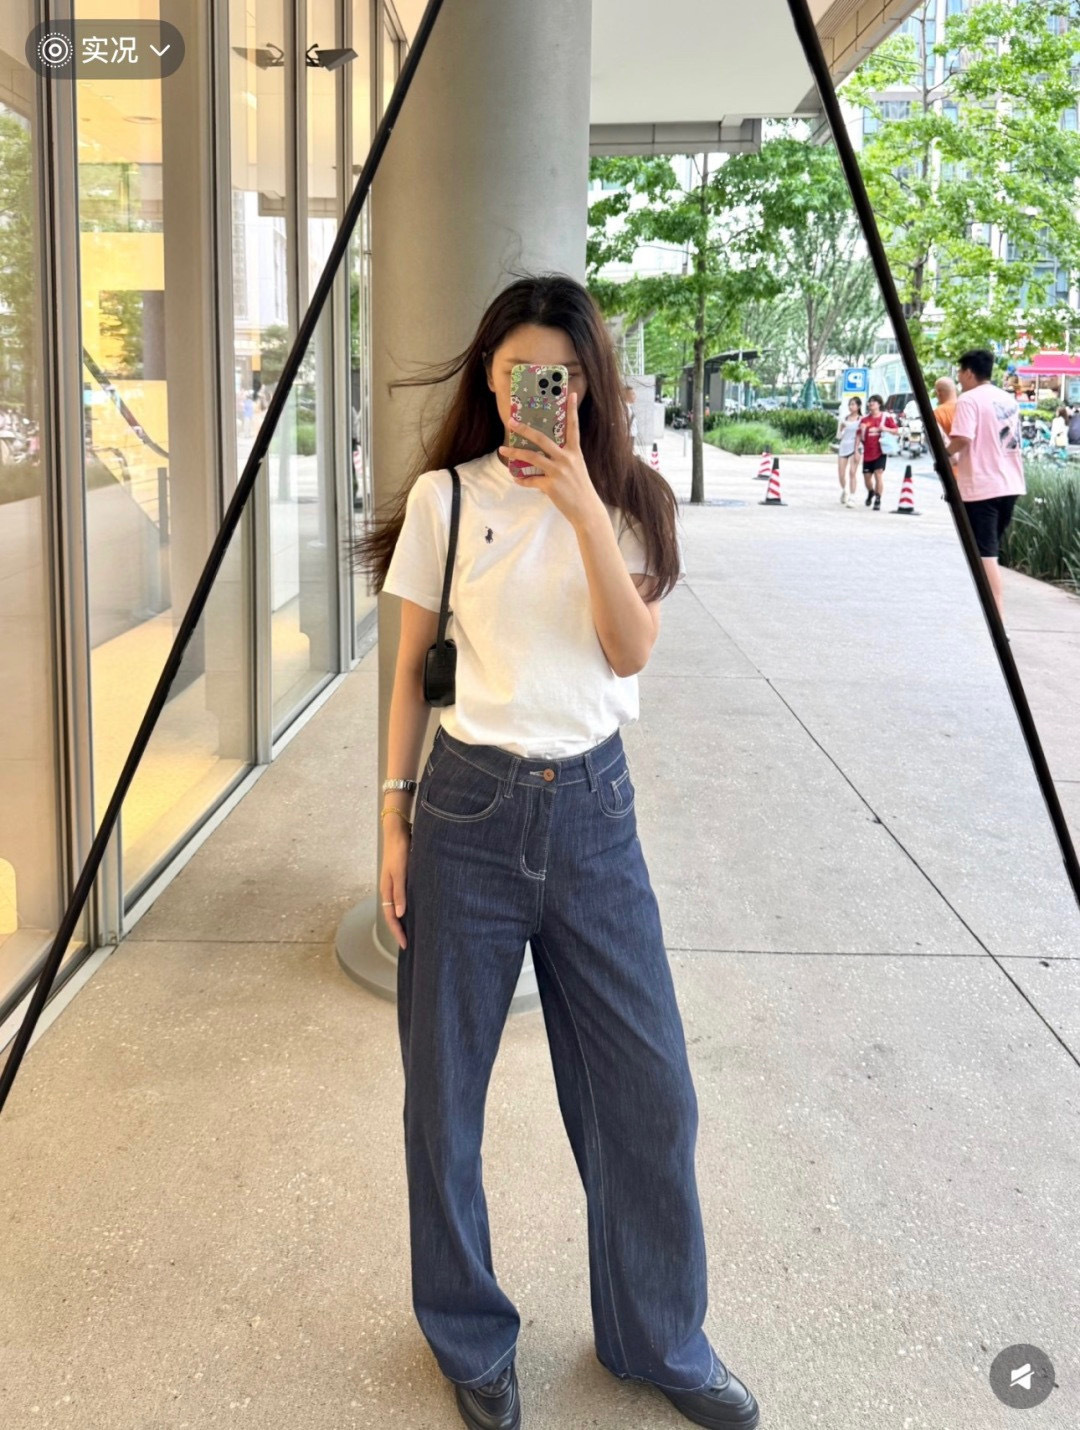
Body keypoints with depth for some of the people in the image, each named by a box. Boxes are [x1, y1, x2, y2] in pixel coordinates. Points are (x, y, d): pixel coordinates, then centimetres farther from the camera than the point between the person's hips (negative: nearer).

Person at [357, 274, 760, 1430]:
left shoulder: (627, 499, 5)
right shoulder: (444, 497, 1)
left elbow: (631, 651, -9)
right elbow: (411, 670, 4)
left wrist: (585, 510, -18)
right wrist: (394, 819, 0)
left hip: (593, 806, 2)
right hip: (471, 808, -1)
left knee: (648, 1086, 5)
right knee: (444, 1092, 6)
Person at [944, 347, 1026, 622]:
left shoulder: (969, 399, -10)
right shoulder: (1008, 399, 14)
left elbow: (962, 439, -23)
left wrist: (942, 453, -6)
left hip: (981, 486, -8)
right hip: (1010, 484, 8)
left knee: (984, 553, -6)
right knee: (990, 549, 19)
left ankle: (998, 617, -11)